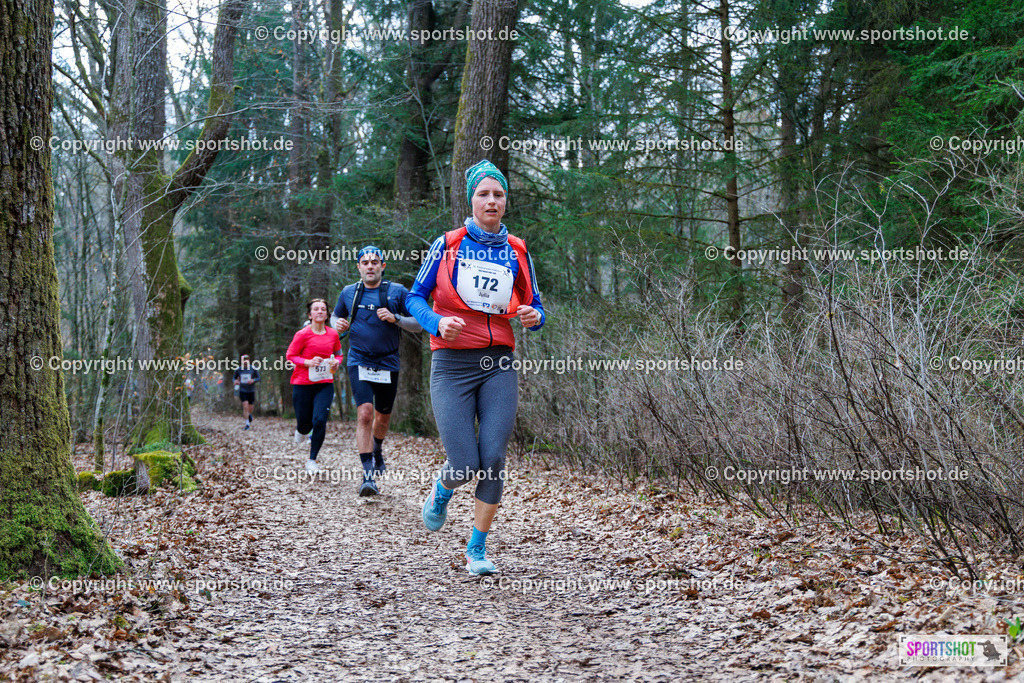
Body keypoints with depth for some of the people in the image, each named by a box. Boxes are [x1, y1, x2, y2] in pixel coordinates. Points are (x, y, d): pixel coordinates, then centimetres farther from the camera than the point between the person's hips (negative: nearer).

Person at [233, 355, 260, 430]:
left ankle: (249, 415, 44)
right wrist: (235, 381, -11)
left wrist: (253, 380, -21)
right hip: (242, 391, 0)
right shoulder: (238, 369, -1)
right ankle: (247, 424, -7)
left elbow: (258, 378, -1)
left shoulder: (253, 369, -6)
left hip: (251, 391, 1)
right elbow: (235, 378, 11)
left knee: (250, 409, 8)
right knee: (245, 406, -14)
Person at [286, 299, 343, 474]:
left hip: (325, 384, 2)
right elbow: (290, 356, -2)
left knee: (320, 420, -13)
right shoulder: (303, 334, -7)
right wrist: (308, 362, -17)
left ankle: (312, 460, 0)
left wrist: (336, 362, -3)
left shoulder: (333, 334, 4)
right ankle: (301, 431, 45)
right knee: (304, 422, 3)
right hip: (302, 384, -2)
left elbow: (338, 354, 19)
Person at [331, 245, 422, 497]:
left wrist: (395, 318, -18)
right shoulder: (348, 293, 4)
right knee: (365, 413, -19)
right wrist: (338, 325, -3)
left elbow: (418, 325, 0)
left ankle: (377, 448, 49)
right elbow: (335, 317, 21)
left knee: (383, 416, 15)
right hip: (359, 361, -1)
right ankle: (368, 474, -19)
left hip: (388, 363, 1)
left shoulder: (397, 292, -1)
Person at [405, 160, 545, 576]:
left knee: (493, 458, -9)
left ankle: (477, 549, 8)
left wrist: (534, 317, -8)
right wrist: (438, 323, -15)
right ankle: (441, 491, 30)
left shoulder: (517, 252, 9)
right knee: (466, 465, -9)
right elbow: (415, 297, 5)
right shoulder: (447, 245, 2)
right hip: (452, 366, -2)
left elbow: (533, 308, 16)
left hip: (498, 366, 2)